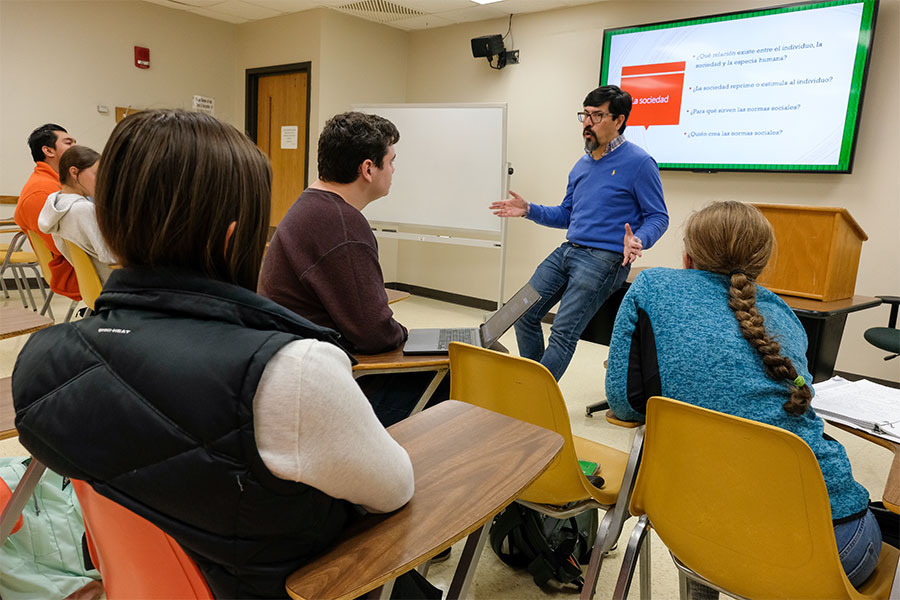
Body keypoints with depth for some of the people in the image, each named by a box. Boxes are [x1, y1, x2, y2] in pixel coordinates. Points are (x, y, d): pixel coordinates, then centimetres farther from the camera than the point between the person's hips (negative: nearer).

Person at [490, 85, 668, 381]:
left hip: (604, 258, -8)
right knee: (523, 315, 7)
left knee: (563, 333, -13)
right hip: (568, 250, 8)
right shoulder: (582, 164, 15)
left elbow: (658, 218, -6)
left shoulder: (639, 162, -7)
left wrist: (638, 241, -27)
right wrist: (528, 210, 10)